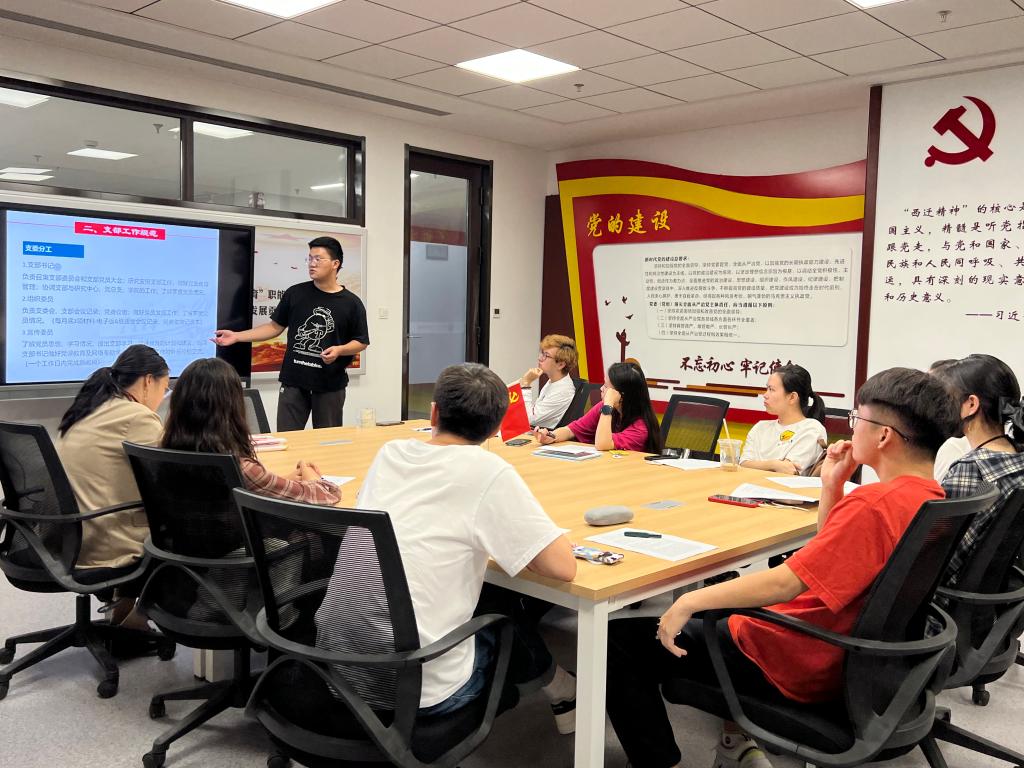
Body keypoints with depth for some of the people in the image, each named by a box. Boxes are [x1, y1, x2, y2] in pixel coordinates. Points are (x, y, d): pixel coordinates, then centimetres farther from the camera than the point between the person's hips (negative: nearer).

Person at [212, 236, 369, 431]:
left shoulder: (351, 303, -3)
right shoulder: (295, 294, 2)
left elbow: (361, 342, 2)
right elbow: (275, 326, 8)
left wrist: (339, 350, -18)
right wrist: (236, 336, 1)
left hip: (330, 386, -1)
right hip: (293, 383, 1)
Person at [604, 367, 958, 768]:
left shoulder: (875, 502, -27)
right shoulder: (929, 497, 2)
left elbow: (784, 583, -29)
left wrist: (689, 602, -21)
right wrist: (831, 486, 3)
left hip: (797, 662, -10)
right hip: (845, 654, 10)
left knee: (622, 638, -4)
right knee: (726, 588, 33)